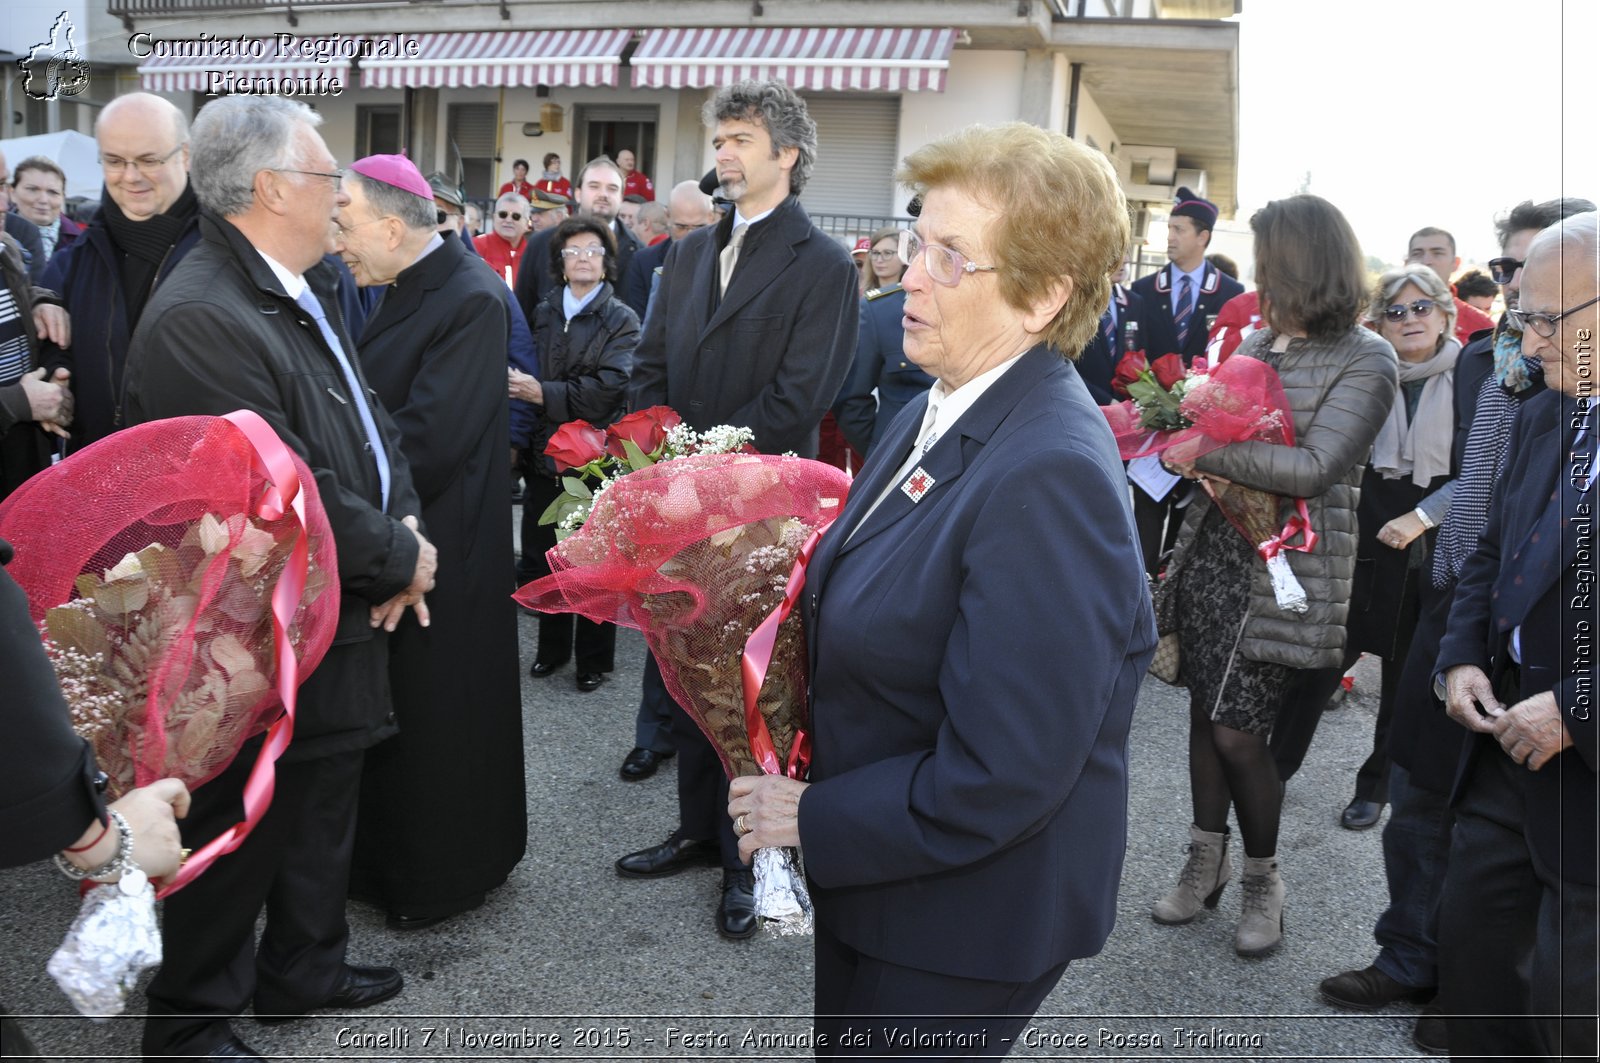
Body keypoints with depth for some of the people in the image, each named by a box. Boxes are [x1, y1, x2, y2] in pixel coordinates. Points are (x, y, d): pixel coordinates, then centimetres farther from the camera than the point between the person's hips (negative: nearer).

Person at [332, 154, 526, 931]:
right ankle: (387, 858, 37)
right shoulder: (405, 290, 7)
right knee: (388, 705, 19)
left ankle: (443, 876, 25)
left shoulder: (471, 302, -20)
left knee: (434, 709, 6)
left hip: (438, 545, -8)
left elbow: (428, 439, -25)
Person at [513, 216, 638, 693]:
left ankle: (594, 660, 19)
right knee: (542, 560, 11)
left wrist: (544, 394, -17)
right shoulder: (543, 313, 9)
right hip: (546, 454, 4)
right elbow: (524, 374, 8)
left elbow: (609, 389, -15)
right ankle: (552, 647, 29)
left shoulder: (621, 321, -3)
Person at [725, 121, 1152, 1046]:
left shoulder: (1049, 475, -29)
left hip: (965, 922, -8)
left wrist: (815, 821, -18)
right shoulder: (938, 409, 0)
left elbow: (997, 778, -29)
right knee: (839, 1038, 25)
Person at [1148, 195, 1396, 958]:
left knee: (1238, 730, -3)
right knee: (1206, 707, 12)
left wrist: (1206, 453, -19)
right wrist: (1195, 454, -10)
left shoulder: (1366, 360, -10)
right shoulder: (1256, 340, 8)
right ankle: (1206, 863, 29)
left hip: (1284, 570, -6)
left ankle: (1262, 880, 21)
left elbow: (1315, 467, -21)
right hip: (1213, 545, 6)